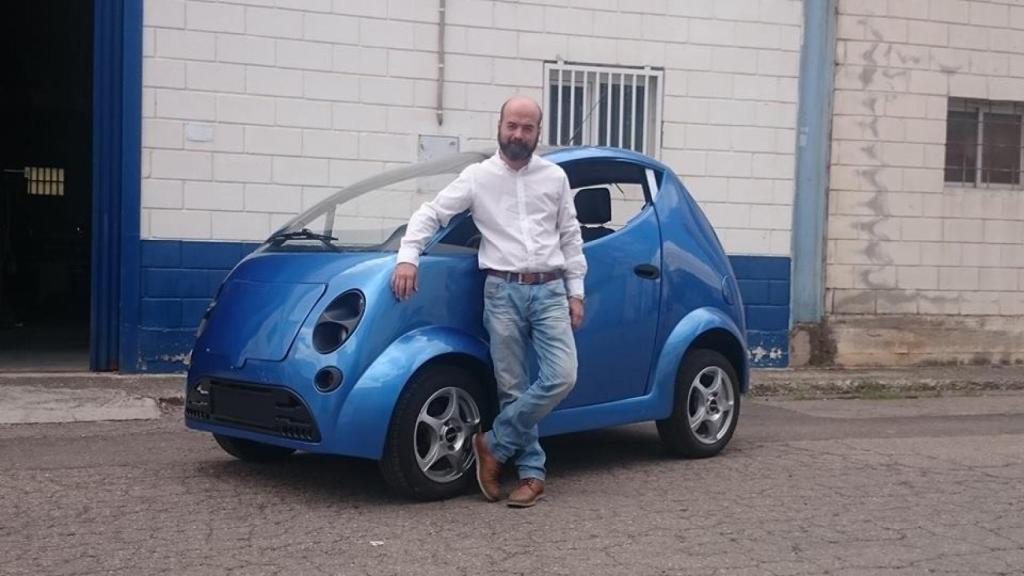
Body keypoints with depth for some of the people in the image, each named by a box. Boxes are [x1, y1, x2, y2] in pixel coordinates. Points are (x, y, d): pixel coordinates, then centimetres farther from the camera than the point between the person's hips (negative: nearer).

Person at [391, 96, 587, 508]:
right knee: (512, 388, 0)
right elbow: (430, 214, 3)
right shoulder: (478, 177, 4)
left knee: (561, 376, -13)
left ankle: (494, 444, 1)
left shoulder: (555, 177, 10)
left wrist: (575, 292, 10)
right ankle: (532, 473, 12)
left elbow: (570, 237, 14)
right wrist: (408, 257, -12)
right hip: (503, 292, -1)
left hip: (550, 290, 2)